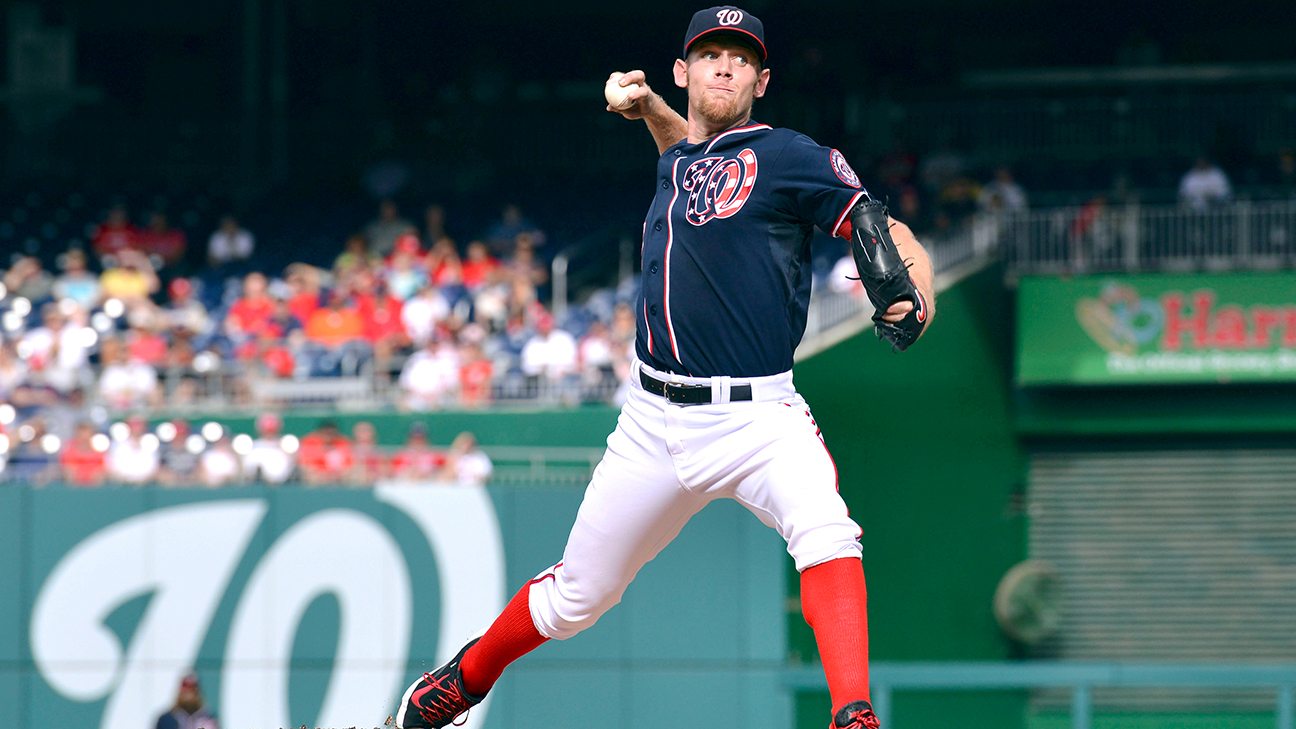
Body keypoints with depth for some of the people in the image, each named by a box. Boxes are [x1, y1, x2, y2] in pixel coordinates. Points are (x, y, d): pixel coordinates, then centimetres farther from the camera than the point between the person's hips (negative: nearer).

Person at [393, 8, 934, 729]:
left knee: (826, 530, -35)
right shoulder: (676, 161, 16)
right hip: (656, 422, 6)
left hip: (757, 418, -6)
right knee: (577, 594, 13)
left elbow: (887, 232, -11)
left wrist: (915, 295, -32)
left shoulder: (785, 155, -4)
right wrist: (647, 108, 24)